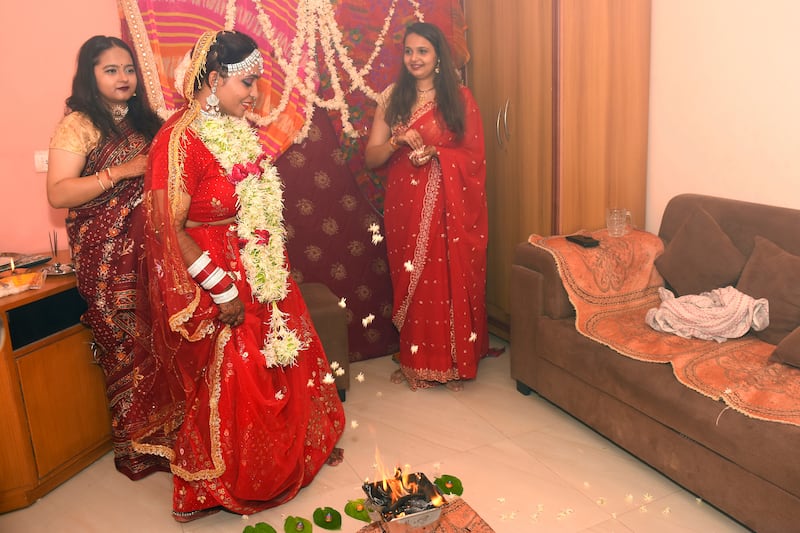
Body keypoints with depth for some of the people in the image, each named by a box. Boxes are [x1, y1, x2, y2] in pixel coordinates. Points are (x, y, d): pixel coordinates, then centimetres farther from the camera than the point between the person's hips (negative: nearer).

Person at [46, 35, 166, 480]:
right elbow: (58, 194, -13)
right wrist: (120, 171, -18)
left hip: (151, 247, 6)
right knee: (127, 349, 1)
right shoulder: (78, 126, -5)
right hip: (109, 257, -5)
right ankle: (137, 451, 18)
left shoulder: (142, 119, 15)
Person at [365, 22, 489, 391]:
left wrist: (434, 153, -16)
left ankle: (455, 361, 17)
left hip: (451, 206, -2)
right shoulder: (392, 97, 6)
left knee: (453, 281, 1)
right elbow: (371, 158, 2)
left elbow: (474, 156, -1)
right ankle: (416, 361, 21)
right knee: (413, 283, 6)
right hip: (406, 205, 2)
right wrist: (399, 140, -17)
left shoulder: (460, 98, 1)